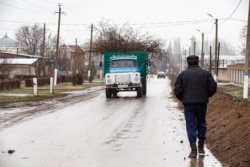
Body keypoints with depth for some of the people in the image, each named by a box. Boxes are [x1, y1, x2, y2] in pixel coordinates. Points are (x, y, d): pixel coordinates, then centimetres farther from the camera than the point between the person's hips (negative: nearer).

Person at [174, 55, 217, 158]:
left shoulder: (183, 74, 1)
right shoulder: (205, 73, 4)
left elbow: (177, 90, -5)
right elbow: (213, 87, -2)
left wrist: (182, 99, 12)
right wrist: (206, 96, 14)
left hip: (188, 104, -1)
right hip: (202, 103, 1)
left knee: (191, 126, 1)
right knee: (201, 124, 16)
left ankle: (193, 150, -7)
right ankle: (201, 147, 17)